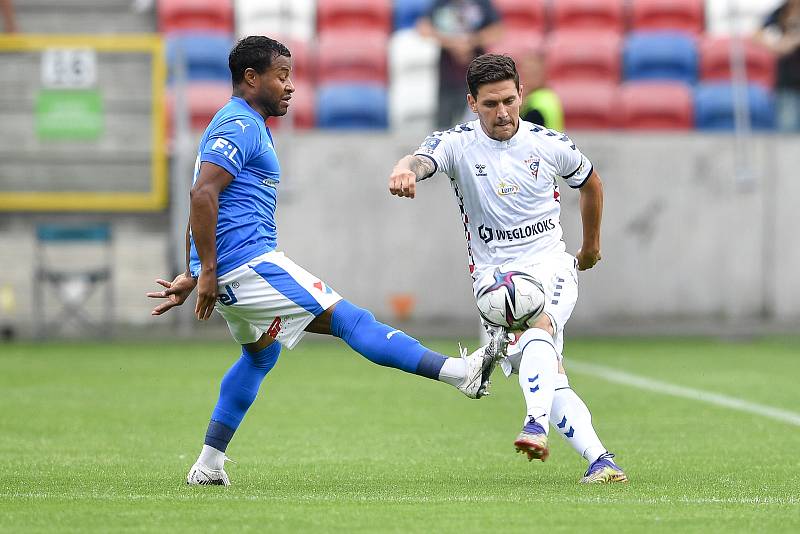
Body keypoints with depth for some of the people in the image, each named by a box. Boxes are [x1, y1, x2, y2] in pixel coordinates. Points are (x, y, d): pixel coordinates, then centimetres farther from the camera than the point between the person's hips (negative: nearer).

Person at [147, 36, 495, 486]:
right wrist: (206, 273, -24)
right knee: (348, 318, -12)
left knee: (260, 354, 26)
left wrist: (192, 276, 25)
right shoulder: (240, 125, -12)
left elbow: (205, 205, 25)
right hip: (247, 262, -11)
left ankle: (207, 466, 23)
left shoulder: (246, 125, 21)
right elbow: (202, 196, -23)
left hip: (229, 271, 11)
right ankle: (462, 373, -15)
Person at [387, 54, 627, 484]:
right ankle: (599, 458, -11)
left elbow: (590, 182, 23)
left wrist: (591, 245, 34)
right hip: (493, 275, 1)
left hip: (549, 266, -1)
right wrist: (405, 170, -53)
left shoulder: (550, 145, 1)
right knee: (549, 376, -11)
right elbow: (422, 160, -27)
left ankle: (536, 425, -49)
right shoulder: (457, 143, -4)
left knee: (539, 326, -34)